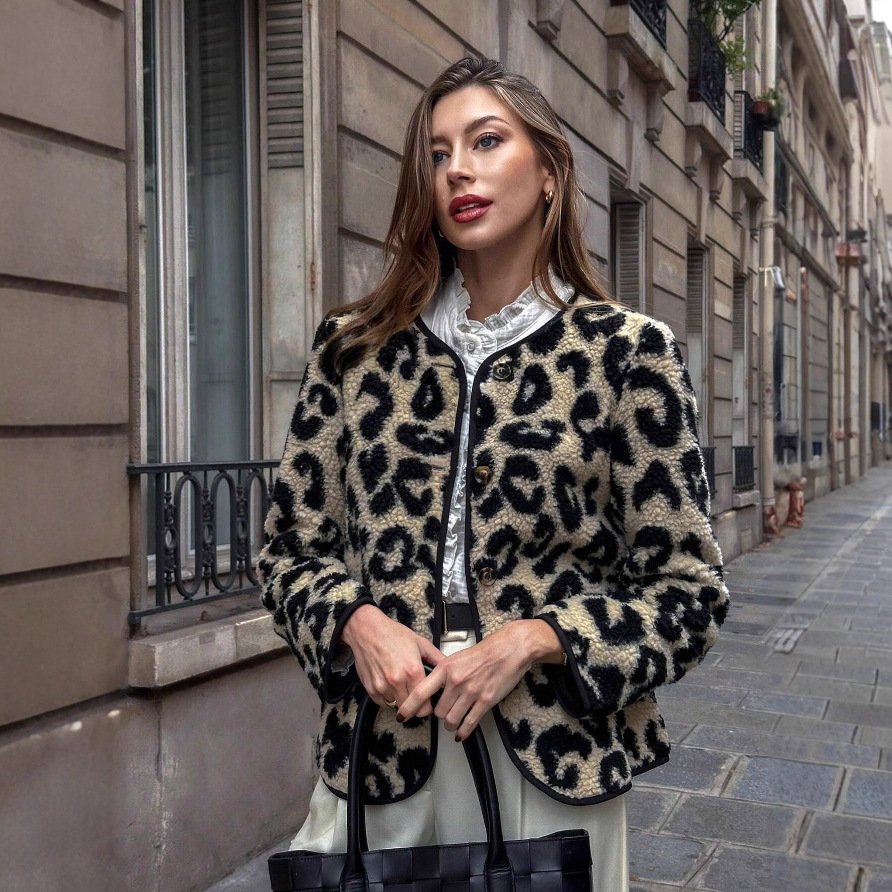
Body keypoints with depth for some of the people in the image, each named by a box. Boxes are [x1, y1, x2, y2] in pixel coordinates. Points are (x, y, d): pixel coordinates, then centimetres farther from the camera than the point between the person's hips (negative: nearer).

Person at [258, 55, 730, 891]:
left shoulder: (629, 351, -5)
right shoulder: (353, 347, 3)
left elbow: (688, 591, -4)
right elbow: (292, 549, 7)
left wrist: (529, 640, -17)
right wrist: (358, 621, -13)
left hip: (555, 759, -1)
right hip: (376, 757, 2)